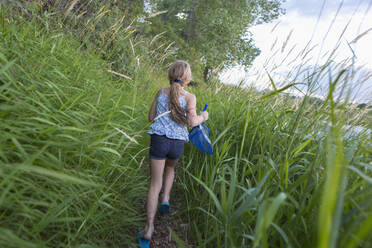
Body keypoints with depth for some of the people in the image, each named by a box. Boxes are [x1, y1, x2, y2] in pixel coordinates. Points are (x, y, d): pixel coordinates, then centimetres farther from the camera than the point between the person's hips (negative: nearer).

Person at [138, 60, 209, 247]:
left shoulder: (161, 92, 6)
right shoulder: (189, 97, -2)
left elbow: (151, 117, 10)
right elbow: (192, 122, -14)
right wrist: (203, 117, 5)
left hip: (158, 140, 0)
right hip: (177, 143, 0)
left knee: (155, 184, 4)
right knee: (170, 168, 34)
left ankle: (149, 229, 1)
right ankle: (165, 200, 21)